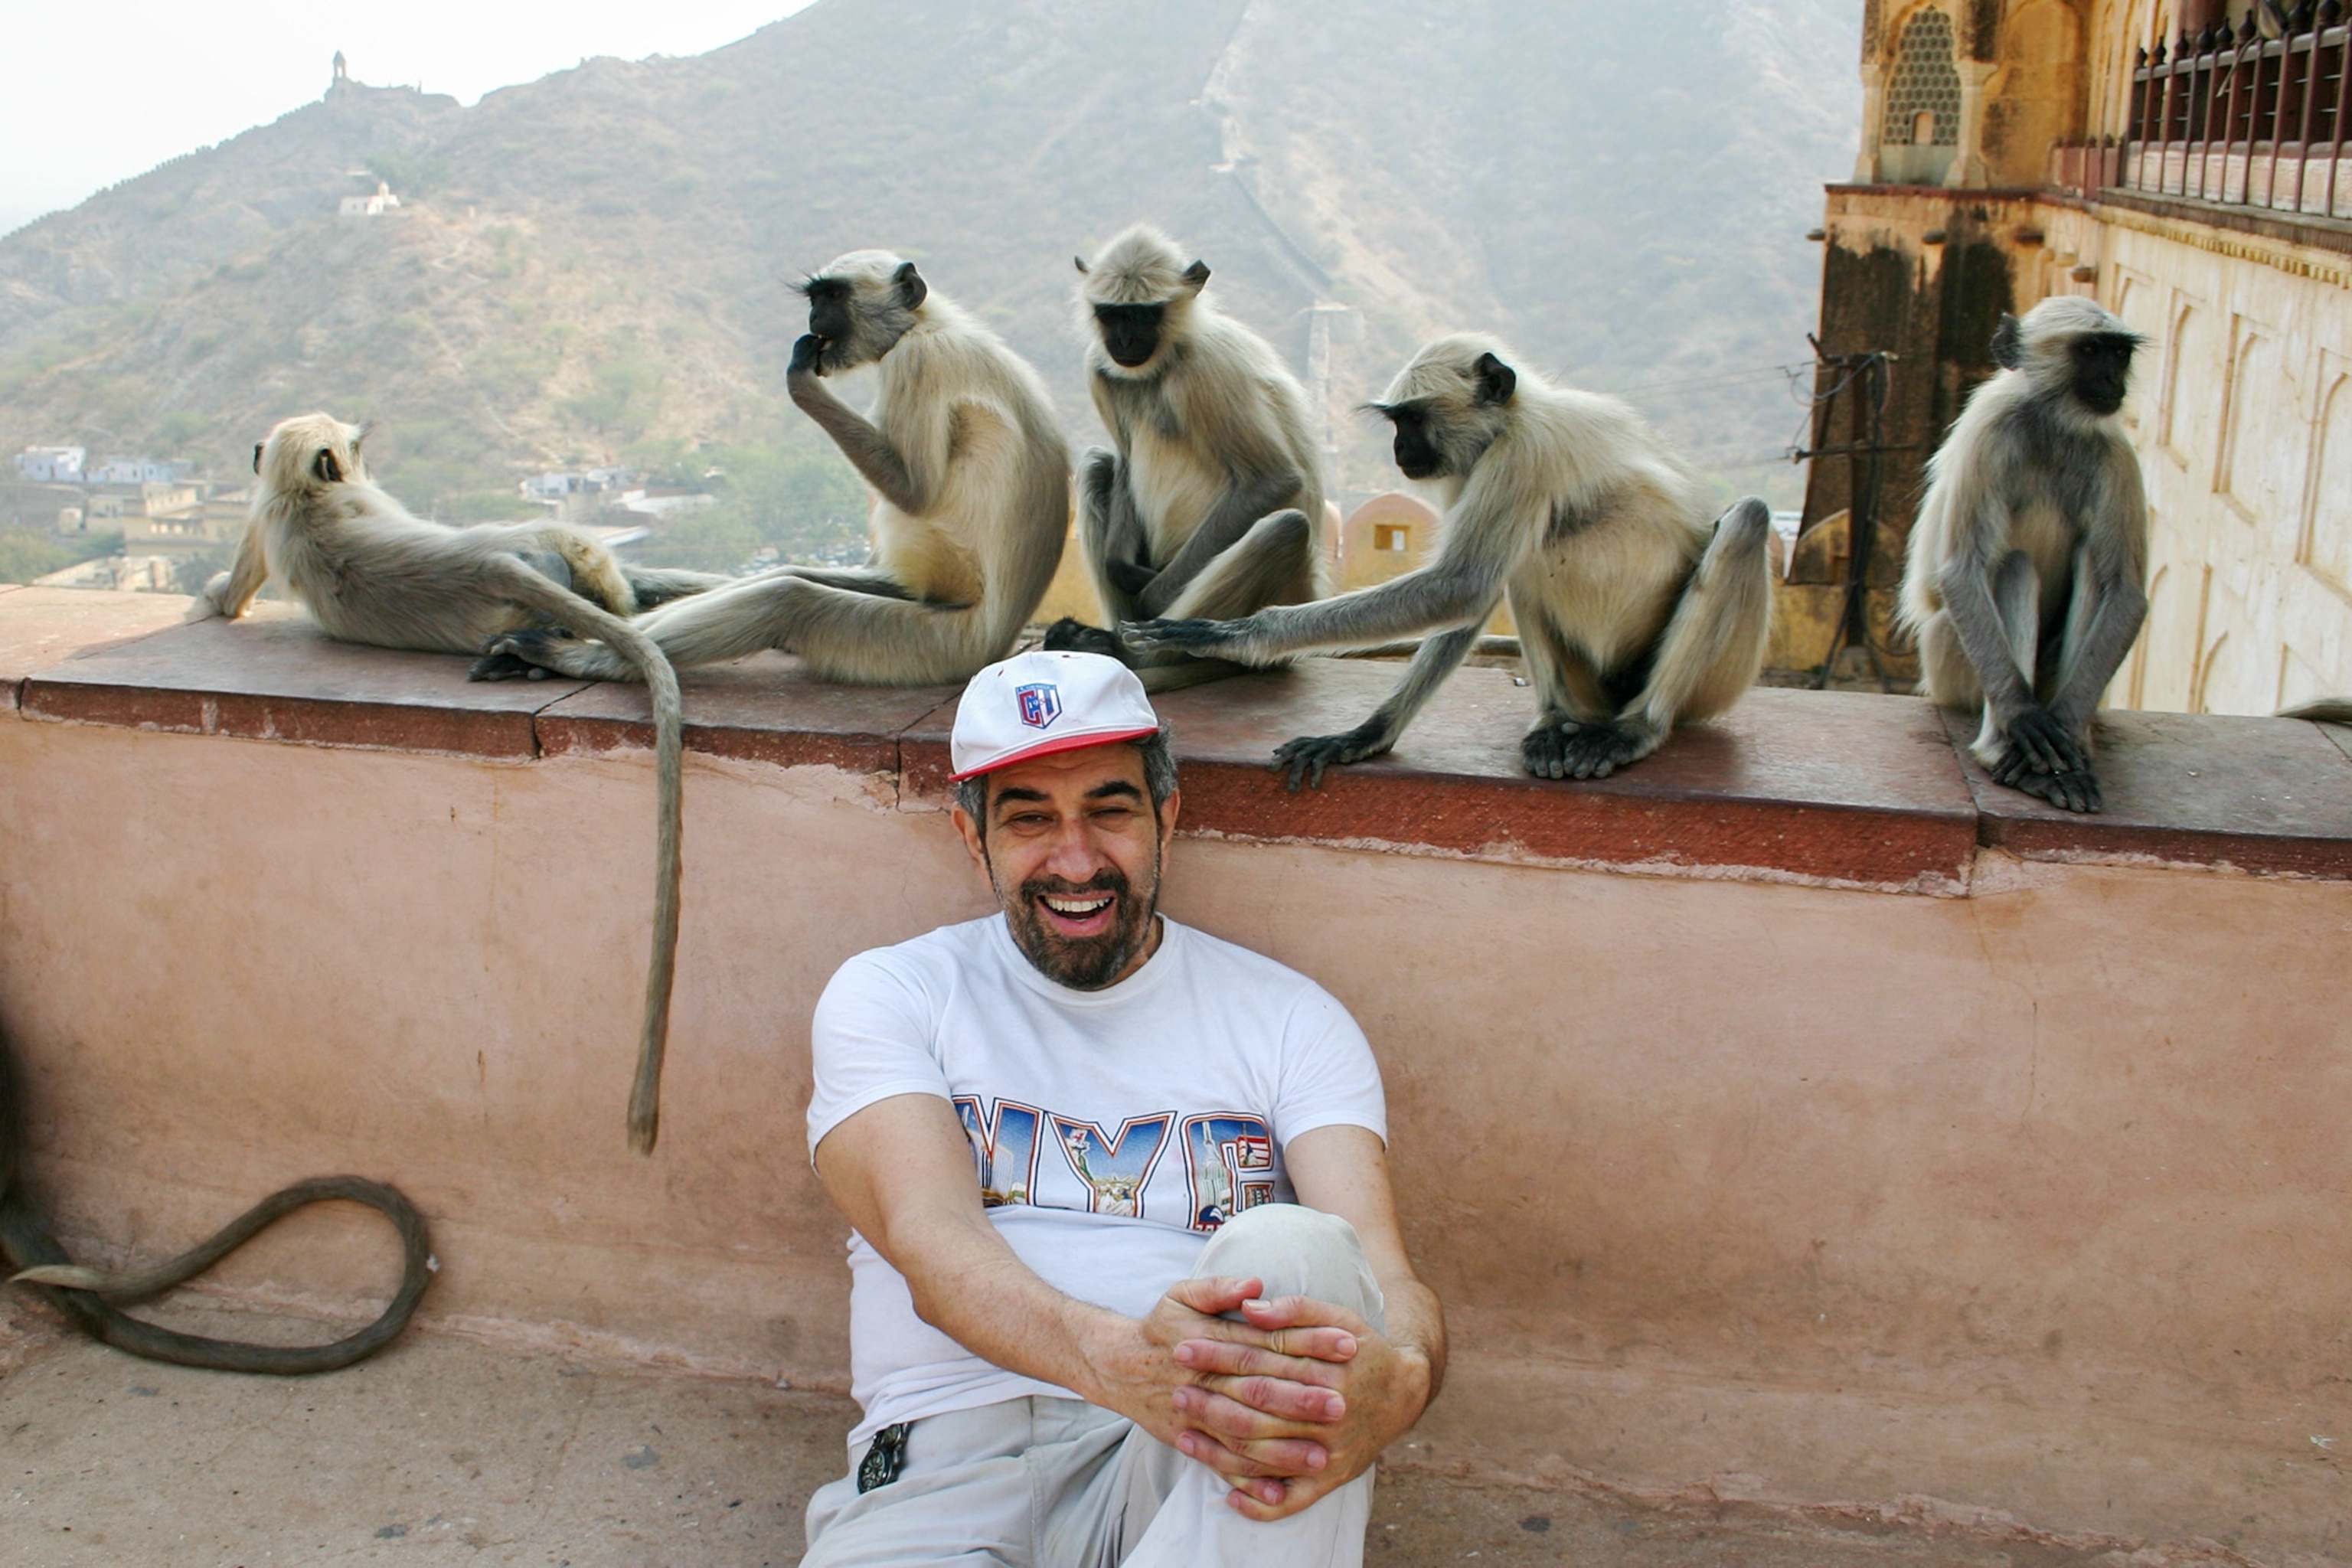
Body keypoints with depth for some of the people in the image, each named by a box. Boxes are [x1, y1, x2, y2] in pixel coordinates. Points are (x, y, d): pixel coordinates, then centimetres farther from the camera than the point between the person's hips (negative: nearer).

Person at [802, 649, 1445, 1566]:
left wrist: (1396, 1379, -30)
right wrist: (1117, 1358, -32)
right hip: (950, 1462, -2)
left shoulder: (1287, 1019, 12)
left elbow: (1381, 1275, -2)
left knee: (1289, 1253, -31)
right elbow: (929, 1240, -9)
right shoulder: (886, 998, 10)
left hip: (1214, 1483, 2)